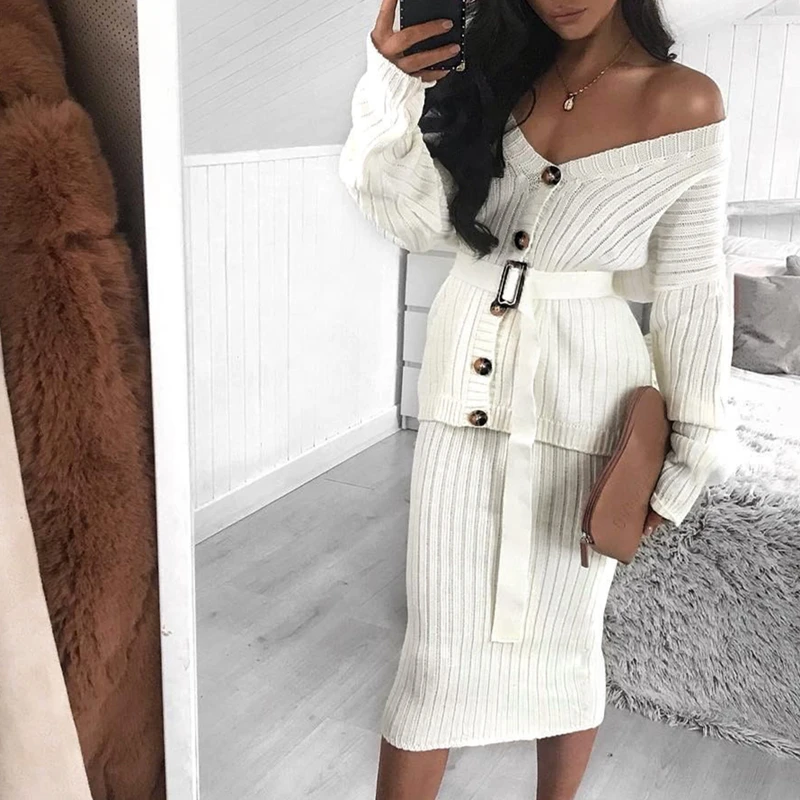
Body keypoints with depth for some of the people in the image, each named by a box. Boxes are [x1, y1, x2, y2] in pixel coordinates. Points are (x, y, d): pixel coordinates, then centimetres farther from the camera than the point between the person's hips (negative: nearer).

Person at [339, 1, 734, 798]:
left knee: (560, 639, 13)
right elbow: (423, 222, -3)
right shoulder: (497, 74, 8)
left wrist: (687, 447, -3)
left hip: (579, 396, -2)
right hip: (465, 384, 3)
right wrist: (393, 92, -19)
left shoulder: (682, 103, -3)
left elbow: (691, 291, -3)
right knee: (438, 643, 6)